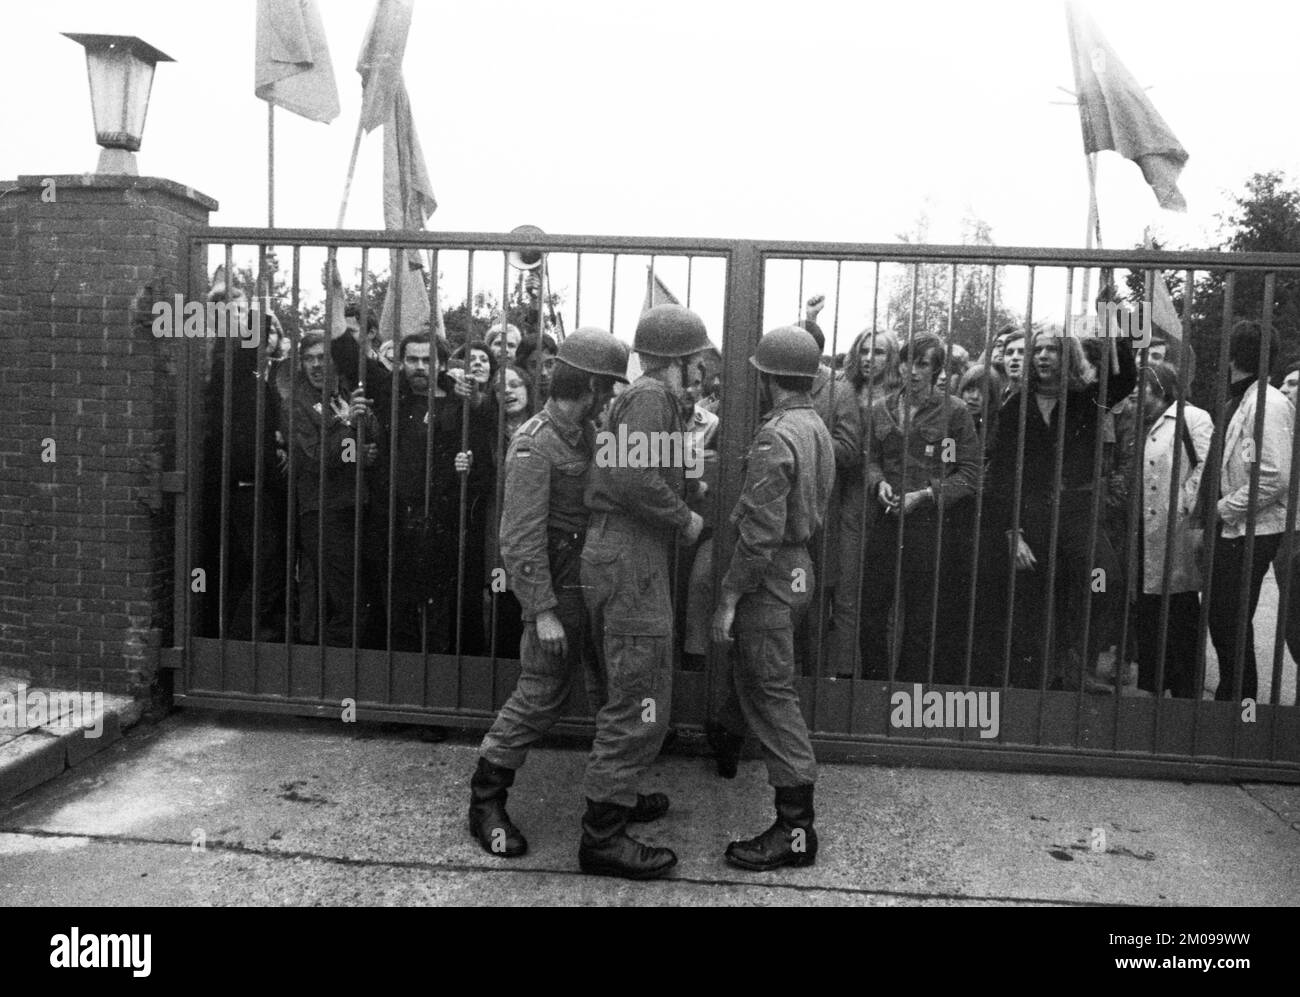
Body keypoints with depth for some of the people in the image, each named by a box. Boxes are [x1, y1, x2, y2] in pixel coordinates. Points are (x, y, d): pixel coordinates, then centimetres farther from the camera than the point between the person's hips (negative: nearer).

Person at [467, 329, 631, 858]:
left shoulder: (583, 434, 8)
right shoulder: (535, 446, -18)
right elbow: (522, 539, -20)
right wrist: (543, 611, -22)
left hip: (593, 584, 9)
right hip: (558, 586, -8)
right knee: (542, 695, -1)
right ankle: (485, 802, 16)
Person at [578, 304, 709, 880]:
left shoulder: (638, 396, 18)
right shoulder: (652, 397, -13)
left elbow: (622, 475, 12)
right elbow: (636, 478, -26)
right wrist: (685, 521, -14)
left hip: (616, 560, 11)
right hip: (631, 566, -11)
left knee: (625, 696, 23)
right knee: (641, 707, -4)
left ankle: (611, 796, 38)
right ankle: (602, 837, 5)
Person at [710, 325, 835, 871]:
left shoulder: (774, 438, -20)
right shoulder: (817, 427, 11)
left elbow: (760, 532, -23)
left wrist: (730, 596, -19)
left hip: (771, 576, -10)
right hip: (799, 563, 10)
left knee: (771, 690, -3)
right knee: (753, 679, 22)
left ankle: (796, 828, 4)